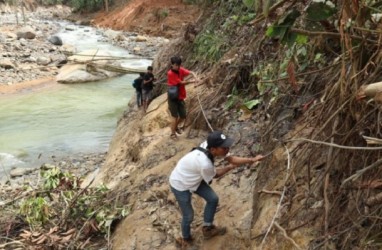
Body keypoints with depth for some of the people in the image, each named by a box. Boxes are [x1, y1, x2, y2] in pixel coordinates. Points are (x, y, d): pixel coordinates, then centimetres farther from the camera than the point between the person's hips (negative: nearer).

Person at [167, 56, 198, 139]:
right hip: (173, 98, -6)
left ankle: (176, 126, 37)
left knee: (183, 116, 10)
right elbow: (181, 82, -19)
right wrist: (192, 81, -16)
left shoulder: (181, 70, 0)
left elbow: (190, 72, -14)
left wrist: (195, 76, -34)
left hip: (180, 97, 6)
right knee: (175, 116, -5)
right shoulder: (170, 73, -19)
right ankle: (173, 133, 10)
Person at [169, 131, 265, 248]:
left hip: (194, 179, 8)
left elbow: (230, 158, -12)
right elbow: (214, 175, -17)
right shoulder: (205, 163, -40)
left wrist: (252, 160, -19)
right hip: (180, 185, -8)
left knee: (213, 199, 12)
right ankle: (185, 239, 39)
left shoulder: (208, 146, -20)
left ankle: (207, 228, 34)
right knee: (188, 215, 8)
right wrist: (231, 167, -2)